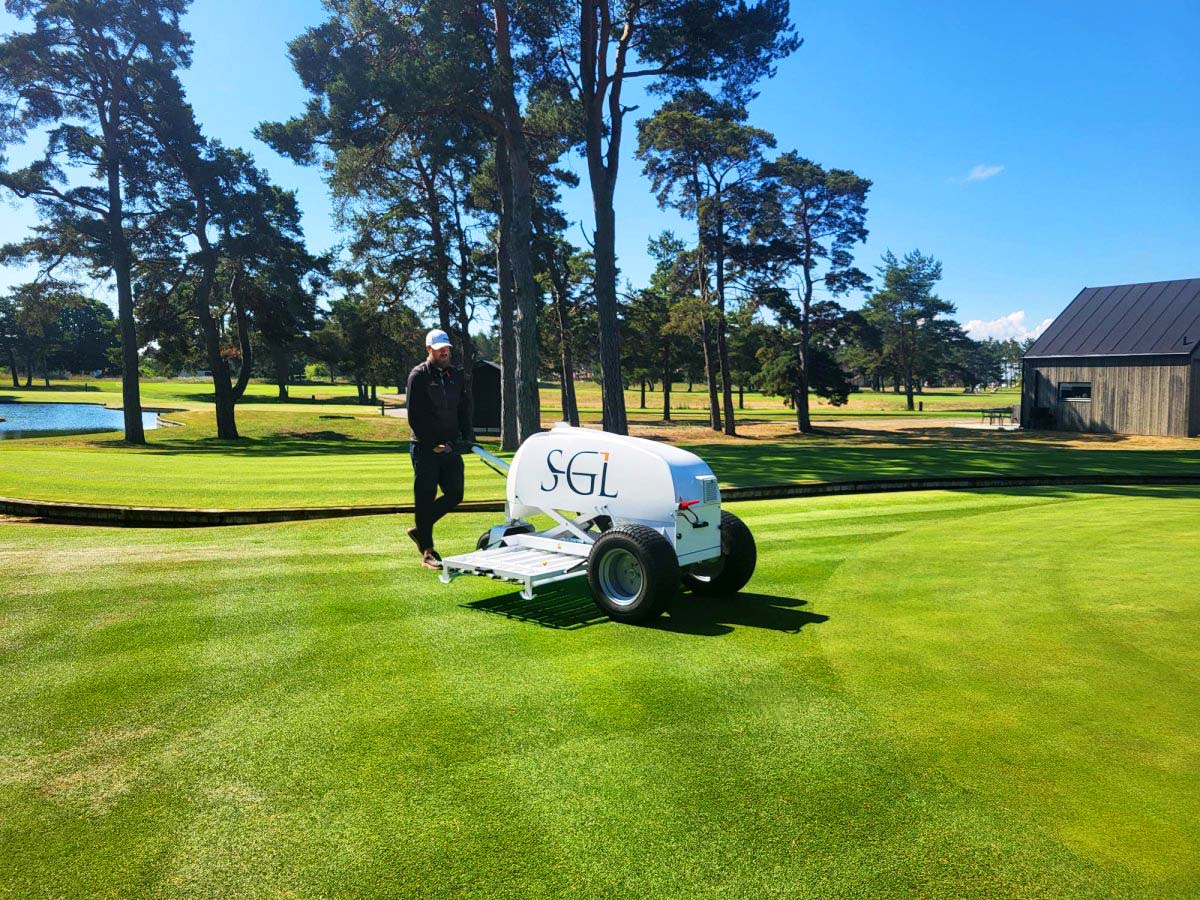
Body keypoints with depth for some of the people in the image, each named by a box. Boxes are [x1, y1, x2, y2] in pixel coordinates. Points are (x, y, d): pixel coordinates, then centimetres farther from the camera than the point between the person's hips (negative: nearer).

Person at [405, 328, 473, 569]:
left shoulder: (456, 374, 14)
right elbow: (414, 416, -10)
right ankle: (427, 552, 7)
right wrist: (433, 445, -14)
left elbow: (464, 409, 18)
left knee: (455, 494, 4)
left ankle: (420, 530, 24)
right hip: (425, 449, -6)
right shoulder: (419, 375, -5)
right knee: (426, 497, -1)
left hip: (451, 447, 6)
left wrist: (467, 437, 3)